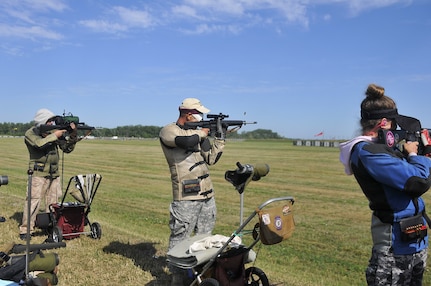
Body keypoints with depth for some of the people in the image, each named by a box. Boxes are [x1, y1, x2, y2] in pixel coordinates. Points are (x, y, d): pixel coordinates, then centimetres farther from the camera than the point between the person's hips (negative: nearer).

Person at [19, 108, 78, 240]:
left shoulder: (54, 131, 9)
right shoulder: (30, 133, -4)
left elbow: (67, 148, 7)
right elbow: (39, 144, -26)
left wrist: (73, 135, -7)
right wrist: (54, 135, -21)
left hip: (54, 174, 6)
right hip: (38, 173, -6)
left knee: (53, 202, 12)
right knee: (33, 201, -8)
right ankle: (25, 230, 0)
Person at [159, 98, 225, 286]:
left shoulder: (197, 133, 15)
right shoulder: (168, 131, -7)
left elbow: (211, 159, 16)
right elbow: (187, 140, -28)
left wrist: (220, 138, 7)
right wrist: (202, 132, -9)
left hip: (207, 194, 8)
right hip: (186, 196, -7)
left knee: (204, 236, 16)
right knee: (180, 238, 0)